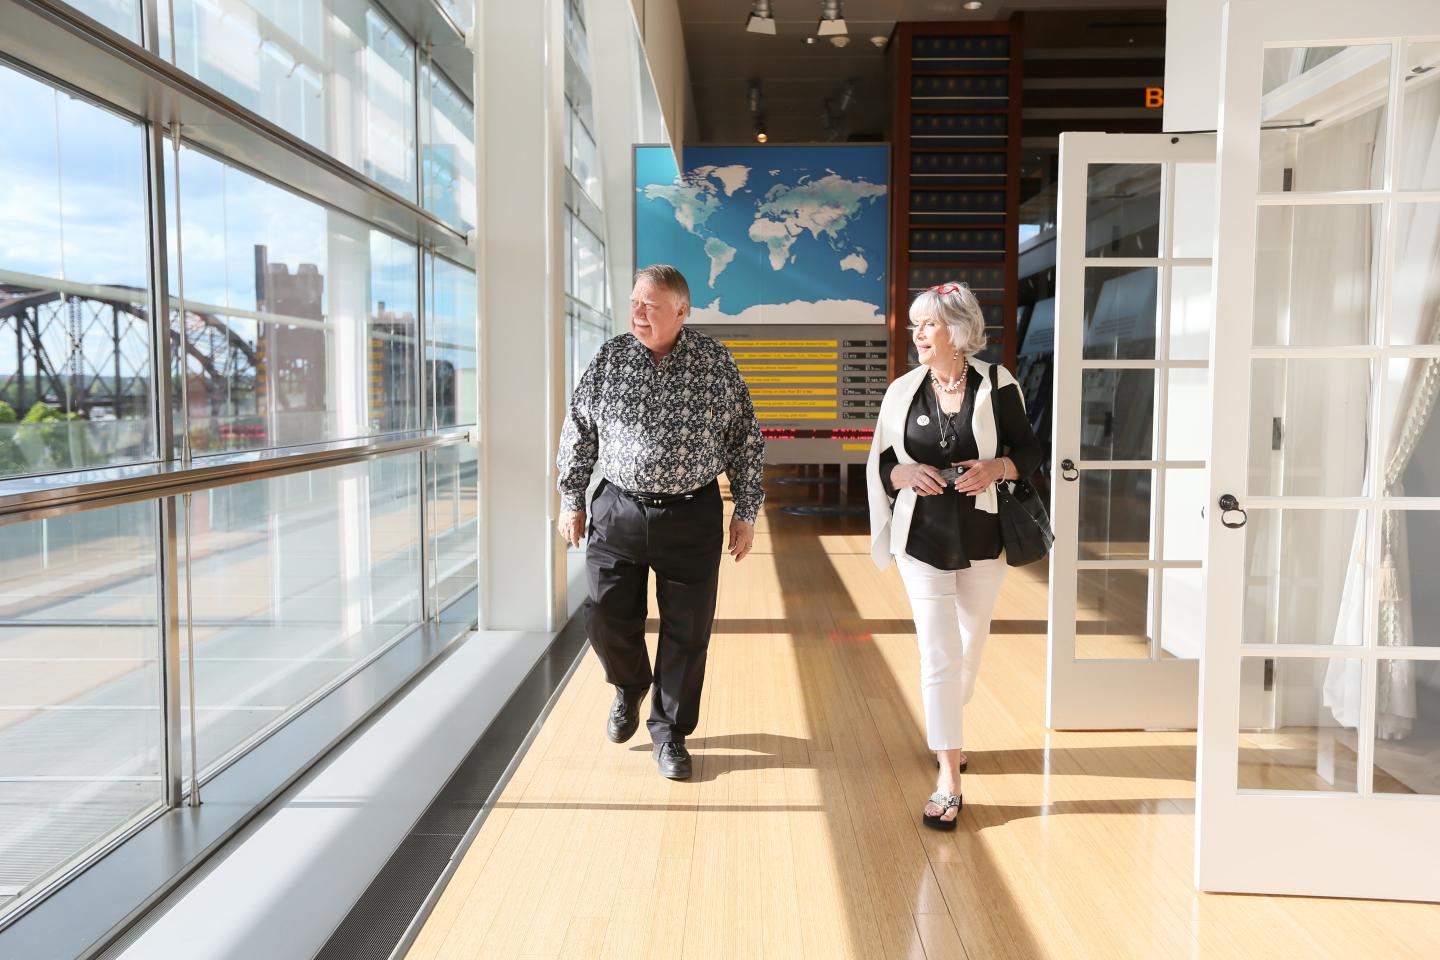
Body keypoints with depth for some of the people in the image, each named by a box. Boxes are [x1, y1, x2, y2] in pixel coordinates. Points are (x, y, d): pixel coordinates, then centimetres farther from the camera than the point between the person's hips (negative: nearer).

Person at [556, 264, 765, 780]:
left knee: (687, 632, 5)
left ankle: (669, 732, 24)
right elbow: (578, 432, 8)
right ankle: (630, 688, 37)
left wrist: (746, 511, 2)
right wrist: (571, 500, 8)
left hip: (691, 517, -1)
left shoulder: (716, 363, -3)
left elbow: (745, 441, 2)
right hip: (618, 511, 2)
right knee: (606, 617, 4)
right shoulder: (609, 359, 1)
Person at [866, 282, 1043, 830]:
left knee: (971, 645, 18)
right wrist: (907, 473, -16)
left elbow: (1029, 451, 2)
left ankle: (948, 727, 46)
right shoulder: (903, 392, 0)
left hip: (983, 538, 1)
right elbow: (880, 465, 5)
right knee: (939, 655, -6)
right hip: (923, 541, 0)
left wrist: (997, 467, -18)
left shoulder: (997, 385, -4)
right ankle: (948, 780, 0)